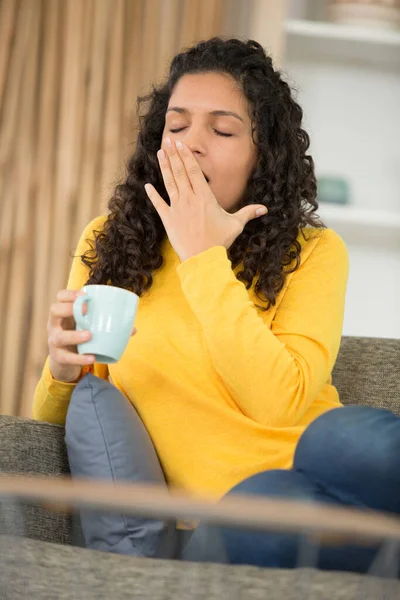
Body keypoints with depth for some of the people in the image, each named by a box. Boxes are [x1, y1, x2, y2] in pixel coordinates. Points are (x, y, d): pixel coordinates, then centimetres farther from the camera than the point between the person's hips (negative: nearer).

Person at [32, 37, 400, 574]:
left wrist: (203, 258, -10)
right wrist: (62, 372, -10)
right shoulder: (108, 246, 9)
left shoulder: (313, 252, 2)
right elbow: (59, 422, 14)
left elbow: (278, 403, -15)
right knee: (264, 501, -37)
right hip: (218, 520, 0)